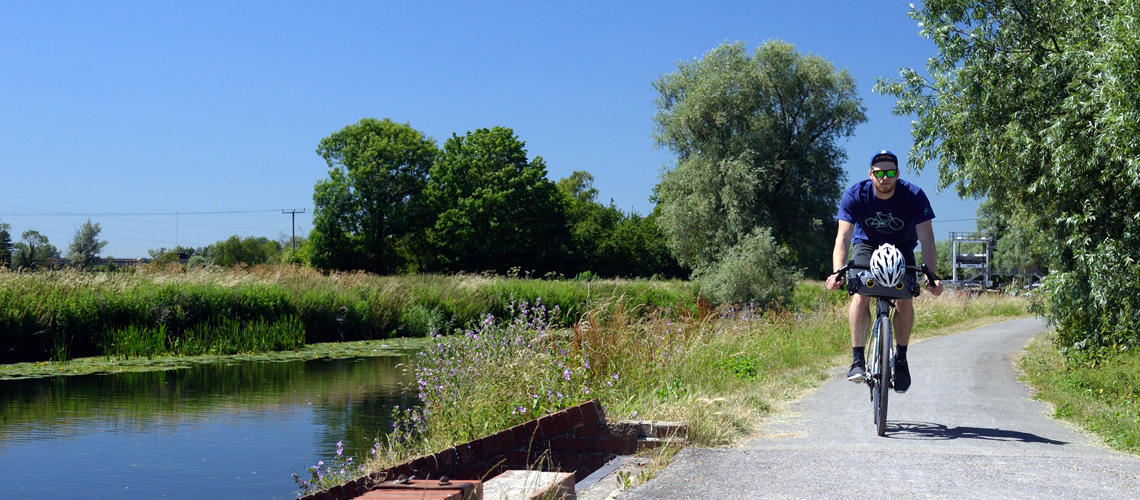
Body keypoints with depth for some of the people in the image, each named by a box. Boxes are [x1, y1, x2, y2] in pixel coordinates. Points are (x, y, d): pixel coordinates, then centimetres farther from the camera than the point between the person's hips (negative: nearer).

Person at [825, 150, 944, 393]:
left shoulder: (914, 196, -25)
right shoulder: (855, 195, -25)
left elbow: (927, 240, -29)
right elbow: (843, 238, -31)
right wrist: (838, 273, -48)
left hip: (901, 248, 1)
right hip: (867, 245, 0)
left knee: (905, 300, -20)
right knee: (860, 295, -25)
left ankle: (901, 358, 1)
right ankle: (858, 359, -19)